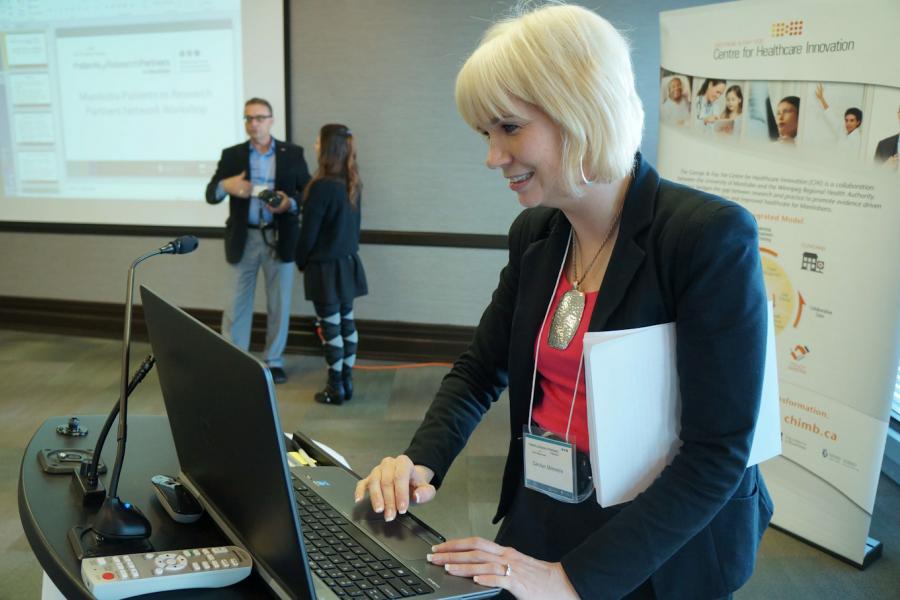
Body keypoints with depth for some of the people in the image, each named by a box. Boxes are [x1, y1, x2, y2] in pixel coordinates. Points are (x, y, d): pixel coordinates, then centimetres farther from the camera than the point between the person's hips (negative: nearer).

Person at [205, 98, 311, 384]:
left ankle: (273, 361, 21)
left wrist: (290, 204, -18)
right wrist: (225, 186, -21)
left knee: (279, 304, 7)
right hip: (243, 238, 0)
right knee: (236, 304, 4)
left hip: (279, 238, 0)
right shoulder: (231, 155, 4)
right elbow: (210, 194, 1)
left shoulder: (293, 154, 3)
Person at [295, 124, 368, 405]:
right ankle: (346, 381, 21)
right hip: (347, 262, 8)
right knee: (347, 322, 12)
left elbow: (309, 231, -14)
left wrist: (301, 261, 1)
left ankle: (335, 388, 8)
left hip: (325, 266, -8)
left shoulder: (322, 186, -19)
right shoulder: (353, 184, 4)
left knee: (330, 327, 0)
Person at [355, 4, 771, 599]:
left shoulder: (711, 236, -21)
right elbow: (481, 369, 7)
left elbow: (718, 452, -22)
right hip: (540, 521, 6)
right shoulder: (534, 234, -1)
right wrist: (422, 463, -10)